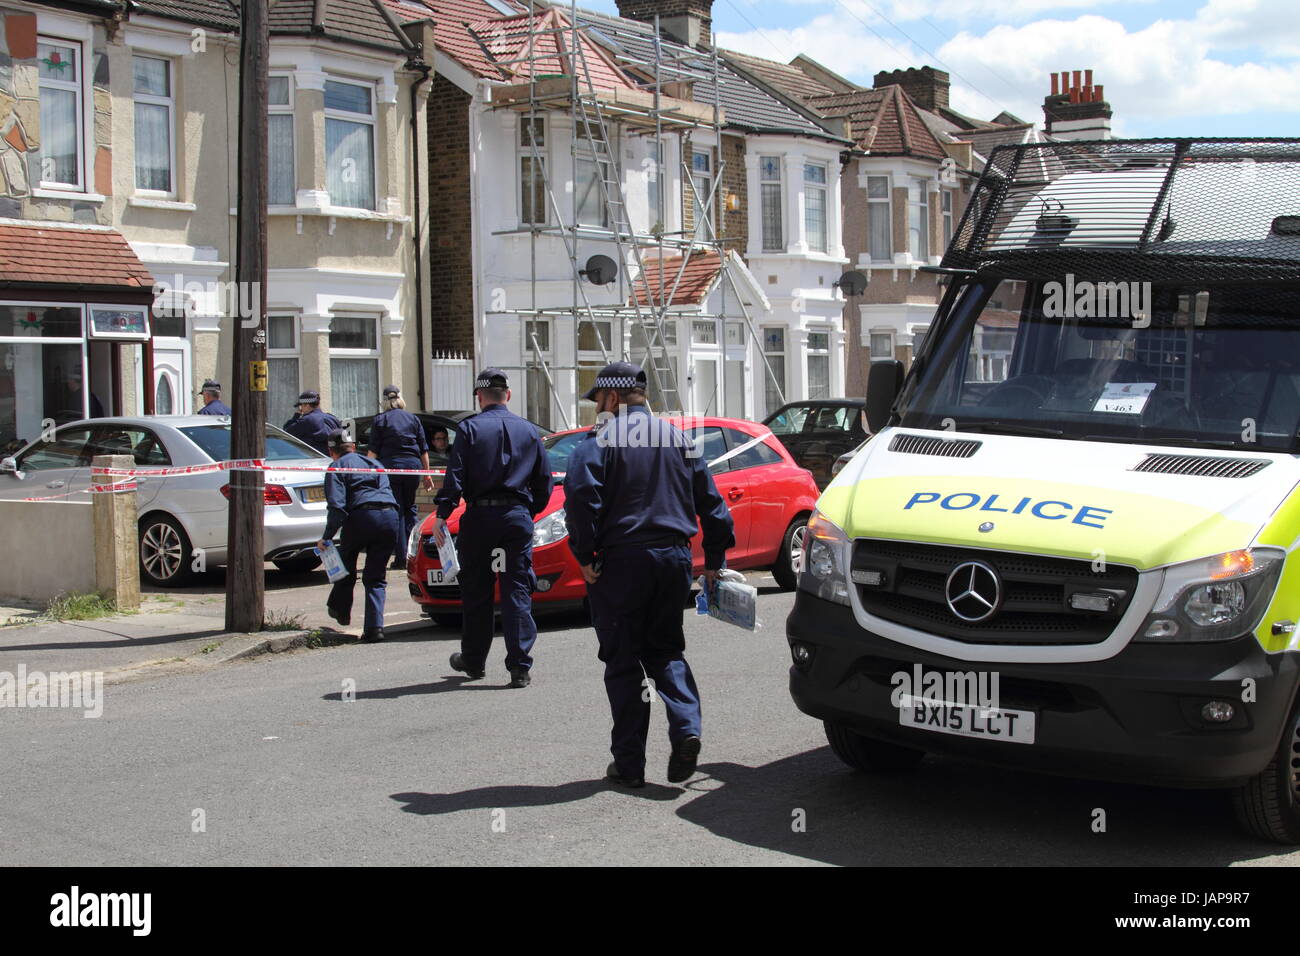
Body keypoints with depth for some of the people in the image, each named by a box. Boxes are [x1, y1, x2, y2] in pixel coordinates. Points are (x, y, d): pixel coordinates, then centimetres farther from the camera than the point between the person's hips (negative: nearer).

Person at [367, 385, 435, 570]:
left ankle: (401, 557, -2)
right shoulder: (413, 419, 11)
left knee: (395, 511, 1)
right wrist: (427, 474, 15)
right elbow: (424, 450, 11)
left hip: (390, 465, -3)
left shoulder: (379, 420, 3)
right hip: (413, 465, 3)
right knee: (410, 508, 17)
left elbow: (373, 451, -4)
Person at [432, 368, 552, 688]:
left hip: (479, 517, -2)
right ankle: (520, 667, -4)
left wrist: (442, 514, -5)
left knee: (476, 592, 10)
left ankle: (473, 660, 23)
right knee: (517, 592, 2)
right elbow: (544, 480, 11)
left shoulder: (470, 428, -3)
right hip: (518, 517, 2)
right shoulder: (528, 430, 7)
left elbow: (455, 476, -9)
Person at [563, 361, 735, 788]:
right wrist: (714, 560, 17)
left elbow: (580, 497, -18)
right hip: (674, 559, 5)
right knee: (665, 650, 17)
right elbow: (710, 502, 13)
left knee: (623, 662, 4)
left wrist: (585, 556, -9)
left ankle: (629, 763, 6)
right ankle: (686, 728, -6)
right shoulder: (678, 439, 13)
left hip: (621, 561, -5)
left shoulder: (601, 441, -5)